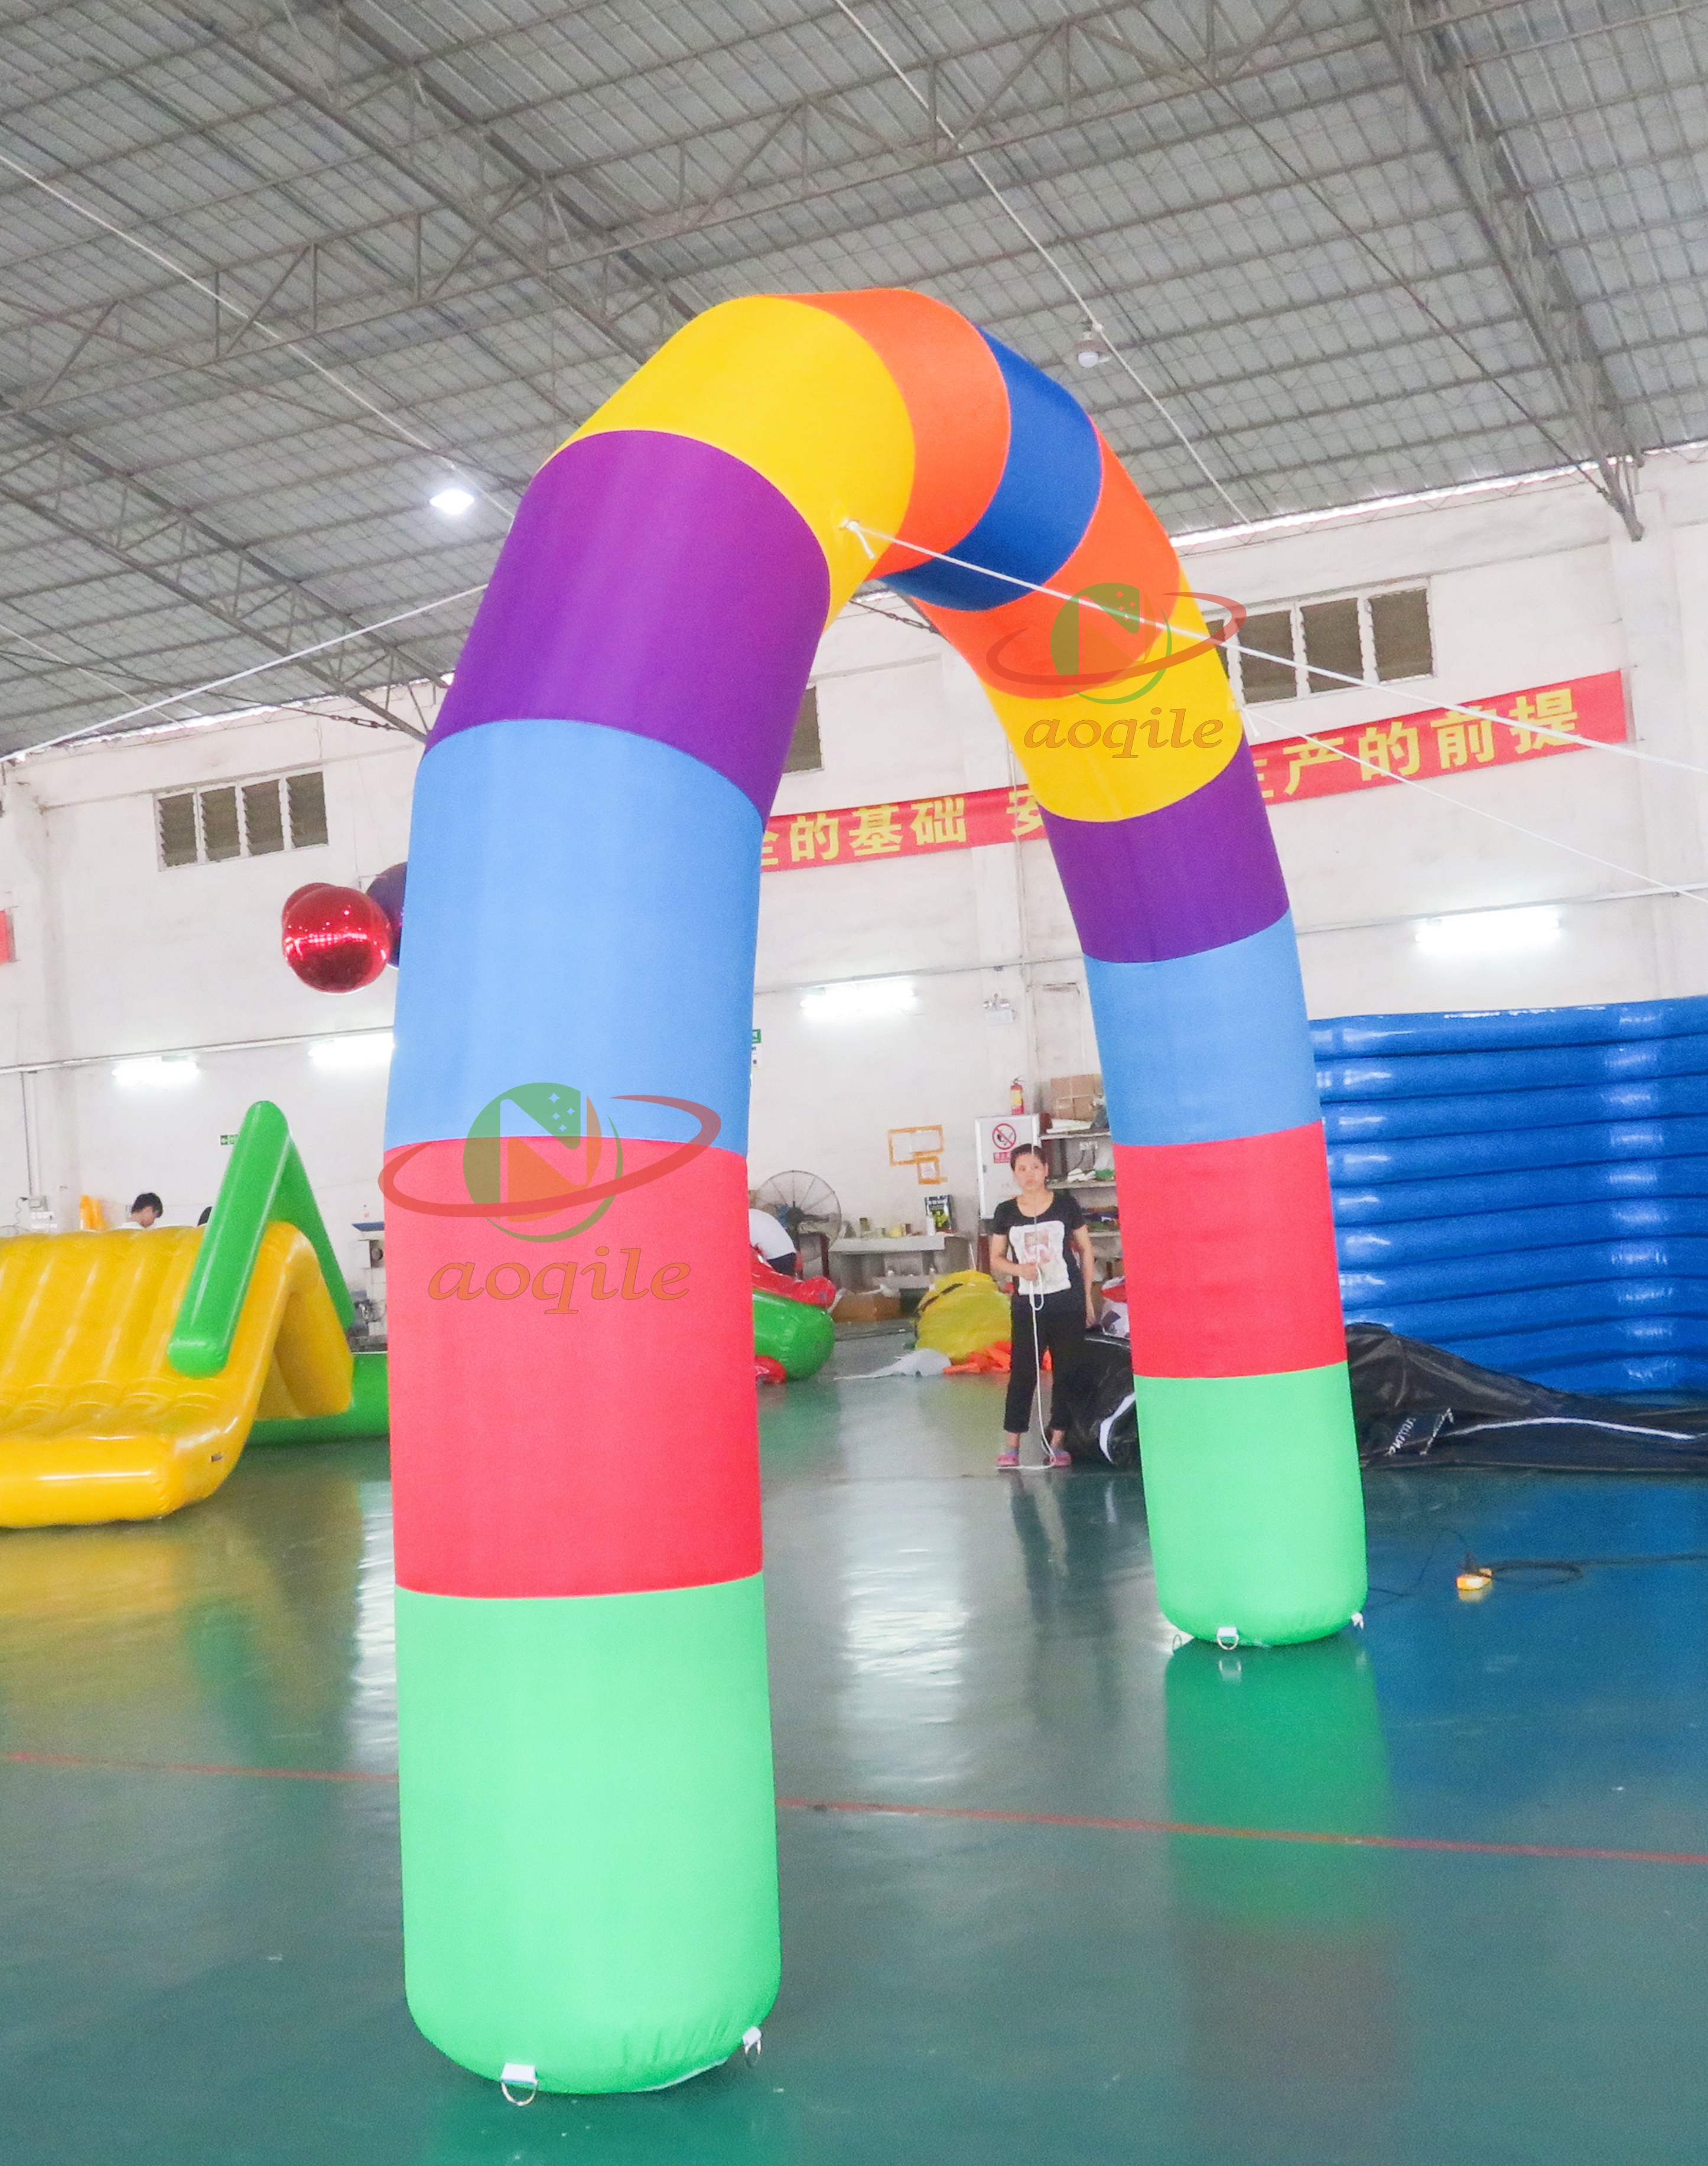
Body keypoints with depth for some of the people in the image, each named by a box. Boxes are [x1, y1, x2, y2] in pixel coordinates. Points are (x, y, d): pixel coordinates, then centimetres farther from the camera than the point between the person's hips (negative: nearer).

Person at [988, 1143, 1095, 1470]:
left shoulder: (1066, 1206, 0)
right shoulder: (1006, 1212, 3)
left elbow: (1085, 1250, 7)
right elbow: (996, 1258, 9)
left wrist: (1088, 1296, 5)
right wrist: (1018, 1269, -12)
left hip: (1068, 1303, 0)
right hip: (1027, 1304, 0)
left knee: (1065, 1372, 3)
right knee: (1022, 1373, -3)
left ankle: (1057, 1443, 12)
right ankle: (1011, 1446, 2)